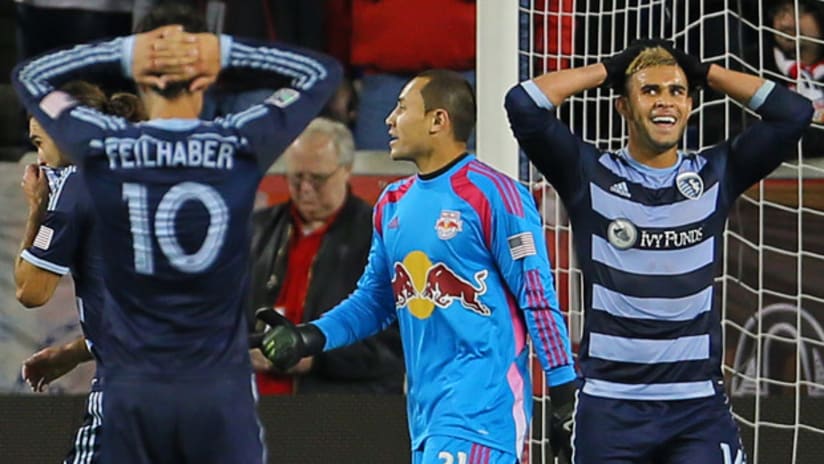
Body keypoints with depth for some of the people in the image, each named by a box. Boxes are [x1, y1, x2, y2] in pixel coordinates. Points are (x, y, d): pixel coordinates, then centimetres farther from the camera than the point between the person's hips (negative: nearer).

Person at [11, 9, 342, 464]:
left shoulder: (104, 148, -4)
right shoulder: (241, 146, -5)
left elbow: (29, 76, 14)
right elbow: (323, 72, 11)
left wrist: (122, 51, 2)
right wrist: (226, 50, 1)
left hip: (132, 390, 1)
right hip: (220, 389, -1)